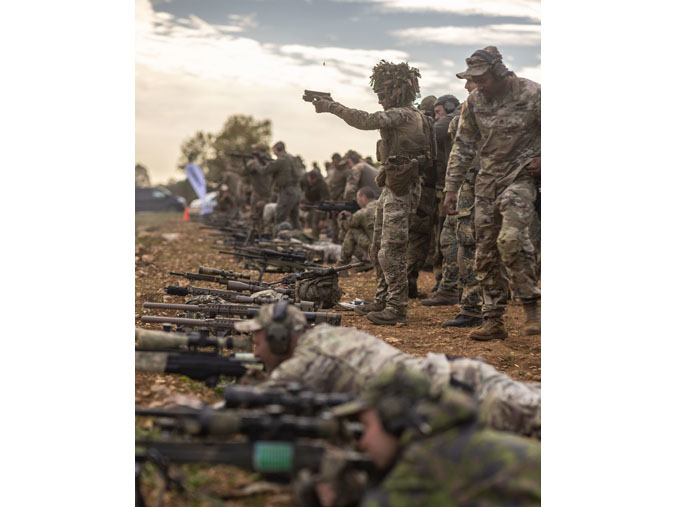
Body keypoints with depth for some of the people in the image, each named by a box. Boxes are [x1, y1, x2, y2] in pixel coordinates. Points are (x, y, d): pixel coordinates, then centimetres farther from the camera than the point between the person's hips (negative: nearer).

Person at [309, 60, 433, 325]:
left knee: (391, 251, -9)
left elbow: (367, 121, -27)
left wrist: (331, 106, -21)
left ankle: (396, 307, -5)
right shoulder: (405, 115, 16)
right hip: (392, 187, 11)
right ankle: (382, 301, 25)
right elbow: (372, 121, 20)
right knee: (379, 249, 16)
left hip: (401, 190, -11)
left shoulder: (402, 114, -16)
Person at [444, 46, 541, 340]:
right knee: (485, 252, 3)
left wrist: (542, 159, -9)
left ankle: (531, 305, -10)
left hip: (519, 177, -5)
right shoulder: (474, 101, 3)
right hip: (487, 180, 5)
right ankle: (493, 321, 9)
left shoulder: (530, 93, -11)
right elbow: (463, 147, 9)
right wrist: (451, 188, 6)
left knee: (511, 239, -25)